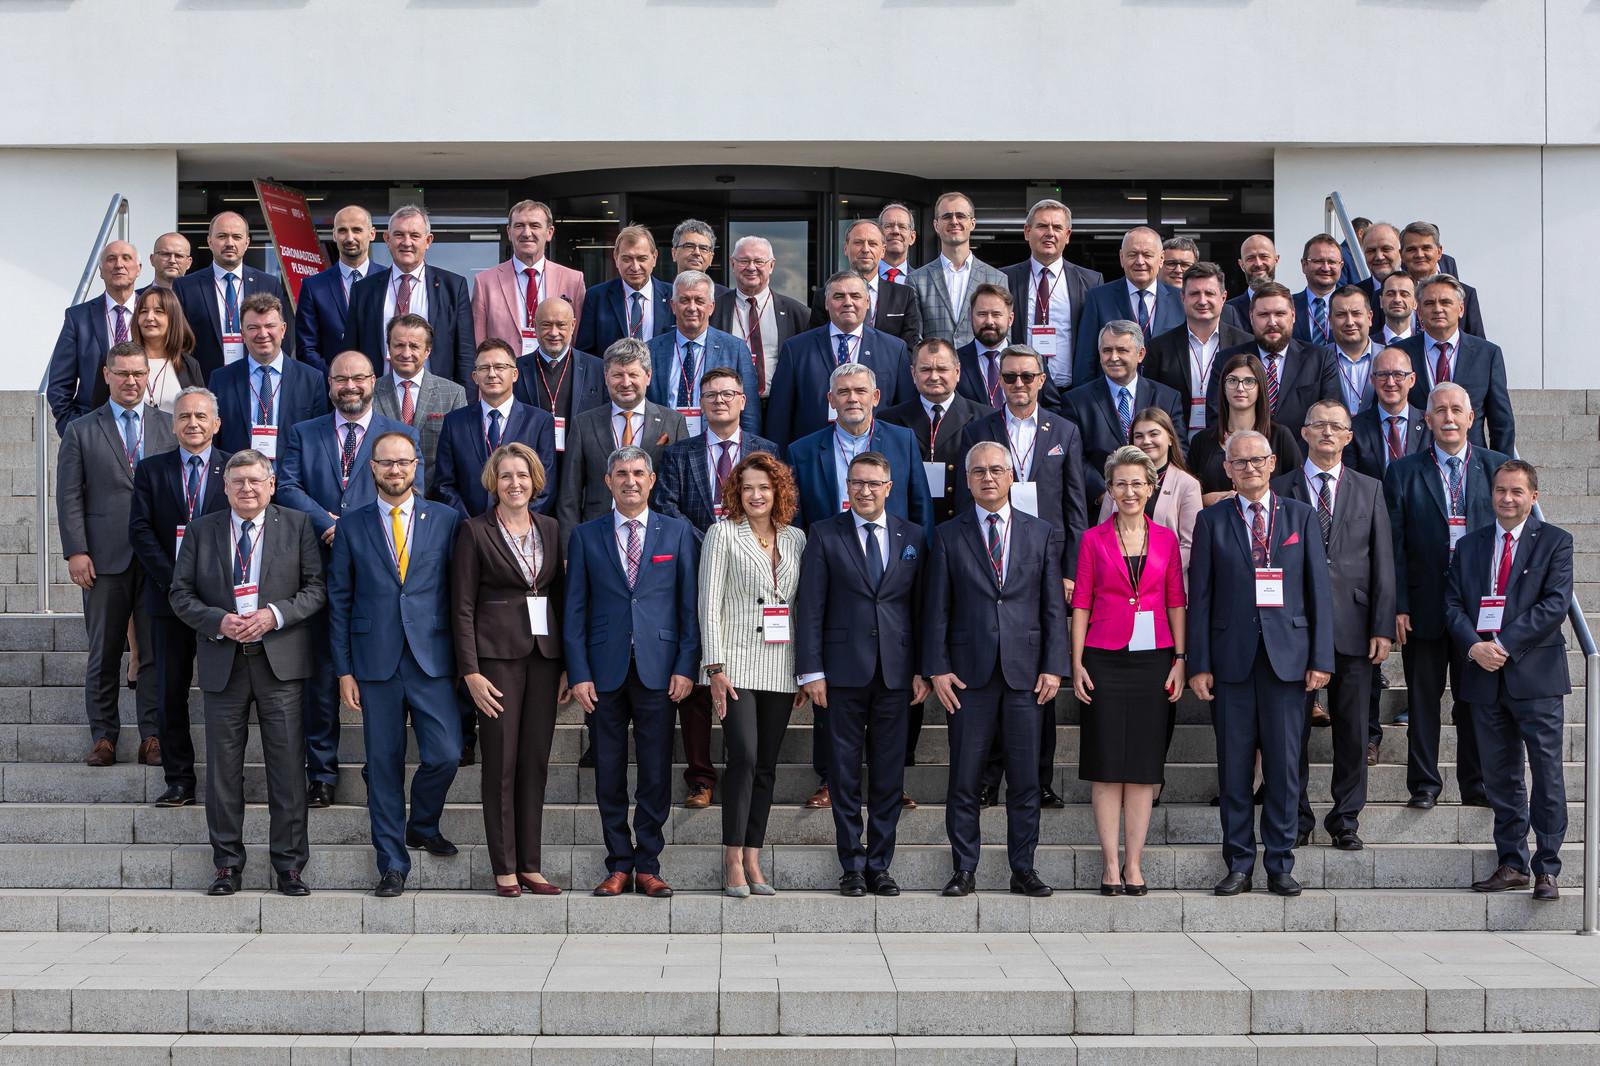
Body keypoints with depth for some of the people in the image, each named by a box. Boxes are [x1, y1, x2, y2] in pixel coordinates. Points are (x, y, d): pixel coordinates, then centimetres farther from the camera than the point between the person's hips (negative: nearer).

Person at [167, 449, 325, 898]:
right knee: (223, 768, 4)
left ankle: (289, 865, 7)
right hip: (223, 663, 1)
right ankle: (227, 865, 14)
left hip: (280, 660, -1)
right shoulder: (201, 530, 9)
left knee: (287, 765, -1)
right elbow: (181, 595, 7)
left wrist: (275, 614, -13)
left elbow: (316, 589, 3)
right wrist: (218, 621, -10)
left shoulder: (297, 525, 5)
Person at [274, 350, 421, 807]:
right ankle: (321, 773, 11)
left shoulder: (402, 435, 9)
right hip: (321, 569, 1)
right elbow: (287, 488, 0)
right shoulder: (303, 434, 14)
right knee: (322, 671, 3)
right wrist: (328, 523, -17)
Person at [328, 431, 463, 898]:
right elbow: (339, 601, 6)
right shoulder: (352, 526, 6)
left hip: (432, 659, 0)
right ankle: (393, 863, 14)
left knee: (445, 754, -8)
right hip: (375, 662, 0)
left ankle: (423, 825, 22)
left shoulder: (445, 519, 5)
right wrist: (344, 670, 1)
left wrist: (462, 659, 2)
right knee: (383, 764, 4)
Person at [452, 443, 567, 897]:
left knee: (537, 760, 6)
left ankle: (530, 865, 12)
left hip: (545, 654, 4)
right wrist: (471, 672, -11)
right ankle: (504, 869, 4)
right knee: (502, 761, -2)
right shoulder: (475, 531, -2)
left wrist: (568, 665, 7)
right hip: (497, 653, -4)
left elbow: (561, 598, 13)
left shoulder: (549, 529, 11)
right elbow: (462, 606, -4)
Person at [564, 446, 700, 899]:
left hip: (657, 669, 0)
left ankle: (647, 866, 10)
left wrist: (686, 667, -4)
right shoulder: (585, 536, 8)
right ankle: (619, 866, 14)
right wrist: (578, 673, -3)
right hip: (605, 670, 1)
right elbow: (575, 610, 6)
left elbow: (690, 605, 5)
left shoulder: (677, 533, 7)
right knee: (609, 773, 4)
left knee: (656, 772, 1)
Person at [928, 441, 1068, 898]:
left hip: (1025, 671, 1)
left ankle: (1023, 869, 12)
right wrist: (937, 668, -5)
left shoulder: (1042, 533, 10)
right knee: (965, 778, 1)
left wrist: (1054, 667, -2)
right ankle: (964, 869, 10)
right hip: (969, 671, -1)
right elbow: (936, 608, 4)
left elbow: (1053, 606, 7)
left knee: (1025, 777, 3)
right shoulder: (948, 536, 7)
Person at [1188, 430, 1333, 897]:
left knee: (1284, 765, 2)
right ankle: (1239, 865, 12)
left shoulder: (1301, 517, 8)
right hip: (1232, 657, 0)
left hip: (1287, 657, 0)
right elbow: (1200, 596, 4)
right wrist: (1198, 664, -2)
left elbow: (1319, 590, 6)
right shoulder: (1211, 521, 6)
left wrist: (1321, 659, -1)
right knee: (1234, 766, 3)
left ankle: (1280, 864, 11)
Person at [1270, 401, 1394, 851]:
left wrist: (1383, 628, -2)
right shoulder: (1279, 489, 6)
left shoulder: (1370, 490, 10)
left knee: (1352, 730, 4)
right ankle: (1296, 819, 13)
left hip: (1352, 627, 1)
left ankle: (1346, 820, 14)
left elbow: (1383, 564, 6)